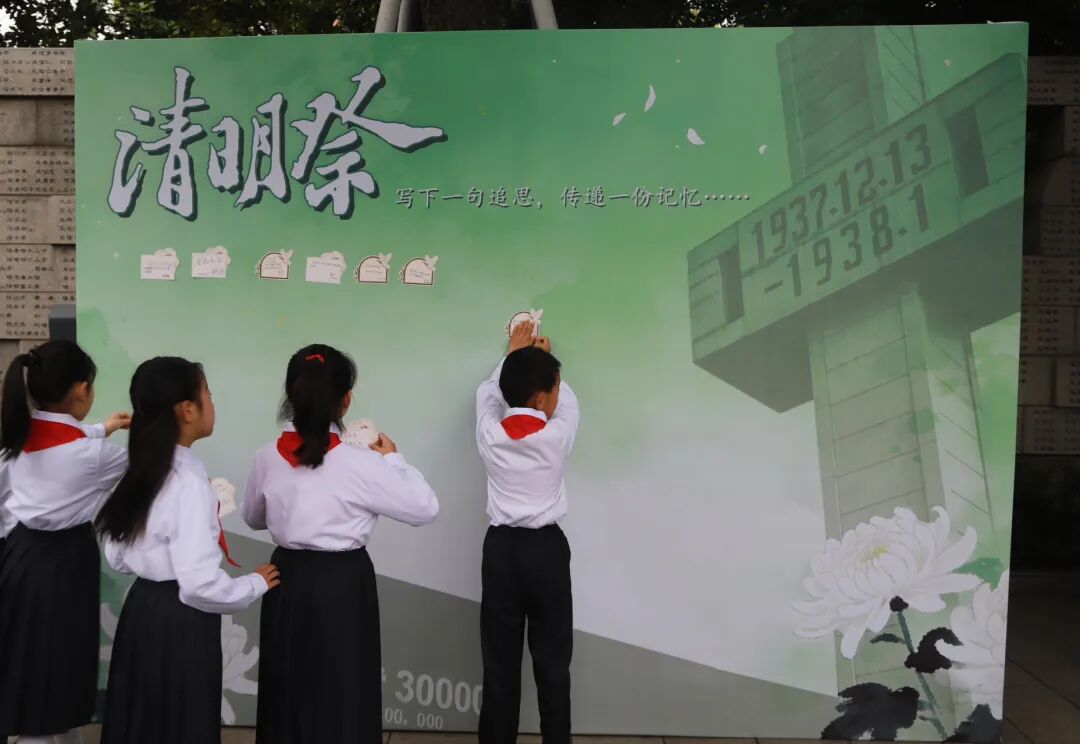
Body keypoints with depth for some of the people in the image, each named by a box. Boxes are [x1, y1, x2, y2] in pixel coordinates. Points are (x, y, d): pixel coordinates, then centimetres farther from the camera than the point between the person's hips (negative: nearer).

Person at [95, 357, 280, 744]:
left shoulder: (140, 469, 4)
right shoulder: (190, 481, -22)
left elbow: (117, 557, 12)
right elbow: (200, 583, -26)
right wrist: (256, 583, -10)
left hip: (141, 608, 8)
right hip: (180, 622, -8)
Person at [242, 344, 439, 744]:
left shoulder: (267, 458, -4)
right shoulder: (359, 463, -18)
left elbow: (253, 518, 14)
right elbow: (426, 507, -11)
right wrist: (392, 458, 0)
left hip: (288, 580, 5)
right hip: (342, 585, -5)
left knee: (287, 693, 19)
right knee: (342, 699, 9)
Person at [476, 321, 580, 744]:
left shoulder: (490, 434, -7)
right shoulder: (558, 436, -12)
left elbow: (487, 392, 16)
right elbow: (568, 400, 11)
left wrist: (514, 355, 31)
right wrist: (544, 358, 25)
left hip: (501, 549, 2)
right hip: (547, 550, -2)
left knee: (500, 662, 9)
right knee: (552, 663, 8)